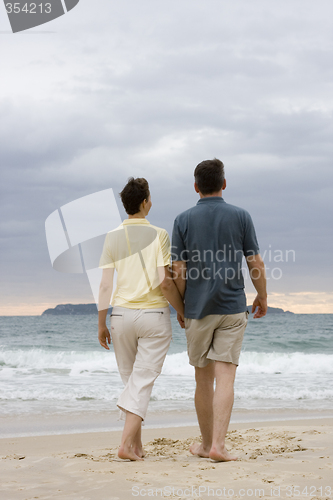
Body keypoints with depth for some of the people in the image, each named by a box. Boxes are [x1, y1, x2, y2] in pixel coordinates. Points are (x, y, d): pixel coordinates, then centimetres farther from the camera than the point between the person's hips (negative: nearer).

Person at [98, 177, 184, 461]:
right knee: (143, 380, -1)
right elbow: (165, 281, -11)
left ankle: (137, 444, 21)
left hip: (122, 314, 3)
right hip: (153, 313, -3)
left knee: (131, 380, 15)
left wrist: (101, 324, 6)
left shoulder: (113, 237, 2)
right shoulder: (158, 235, -6)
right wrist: (182, 311, 3)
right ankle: (127, 443, -12)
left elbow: (105, 284, 0)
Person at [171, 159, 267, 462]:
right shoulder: (240, 216, 0)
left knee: (204, 379, 12)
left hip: (198, 309, 1)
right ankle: (218, 445, -15)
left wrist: (180, 308, 10)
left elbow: (178, 271, -3)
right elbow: (256, 263, -1)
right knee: (225, 378, -4)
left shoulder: (184, 220, 0)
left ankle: (207, 444, 22)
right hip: (233, 307, -1)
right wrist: (263, 297, 15)